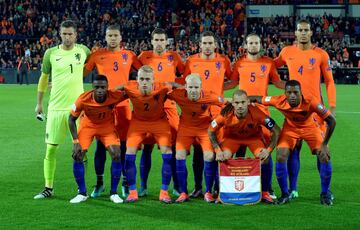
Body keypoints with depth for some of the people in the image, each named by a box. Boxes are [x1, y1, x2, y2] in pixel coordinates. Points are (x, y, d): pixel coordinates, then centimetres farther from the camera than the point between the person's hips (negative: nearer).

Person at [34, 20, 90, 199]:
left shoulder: (83, 50, 1)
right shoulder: (51, 53, 0)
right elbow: (44, 77, 11)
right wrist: (39, 103, 13)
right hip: (56, 108, 0)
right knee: (51, 149, 2)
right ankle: (48, 188, 12)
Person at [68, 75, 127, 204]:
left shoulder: (115, 96, -31)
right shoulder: (83, 99, -31)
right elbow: (72, 119, -17)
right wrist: (76, 142, -21)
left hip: (107, 125, 0)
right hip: (88, 124, 0)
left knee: (116, 155, -15)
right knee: (77, 156, -12)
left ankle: (113, 193, 2)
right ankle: (82, 193, 6)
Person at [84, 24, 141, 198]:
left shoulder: (129, 56, 6)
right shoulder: (97, 55, 4)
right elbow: (83, 73, 11)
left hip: (123, 104, 0)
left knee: (124, 144, 3)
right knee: (100, 144, 3)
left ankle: (125, 183, 12)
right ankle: (99, 182, 14)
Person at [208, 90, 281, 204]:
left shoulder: (256, 113, -36)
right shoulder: (226, 114, -34)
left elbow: (276, 130, -23)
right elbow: (211, 131, -15)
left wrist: (268, 149, -30)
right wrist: (218, 150, -23)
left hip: (253, 136, 0)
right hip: (231, 136, 0)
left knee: (265, 159, -20)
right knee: (223, 158, -21)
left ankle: (265, 193, -1)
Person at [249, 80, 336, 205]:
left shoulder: (310, 103, -36)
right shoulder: (279, 101, -30)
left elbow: (331, 121, -29)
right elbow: (257, 99, -14)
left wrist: (324, 144, -27)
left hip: (309, 127, -1)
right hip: (290, 128, 1)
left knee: (324, 157, -13)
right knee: (280, 157, -16)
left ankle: (325, 194, 9)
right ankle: (285, 194, 4)